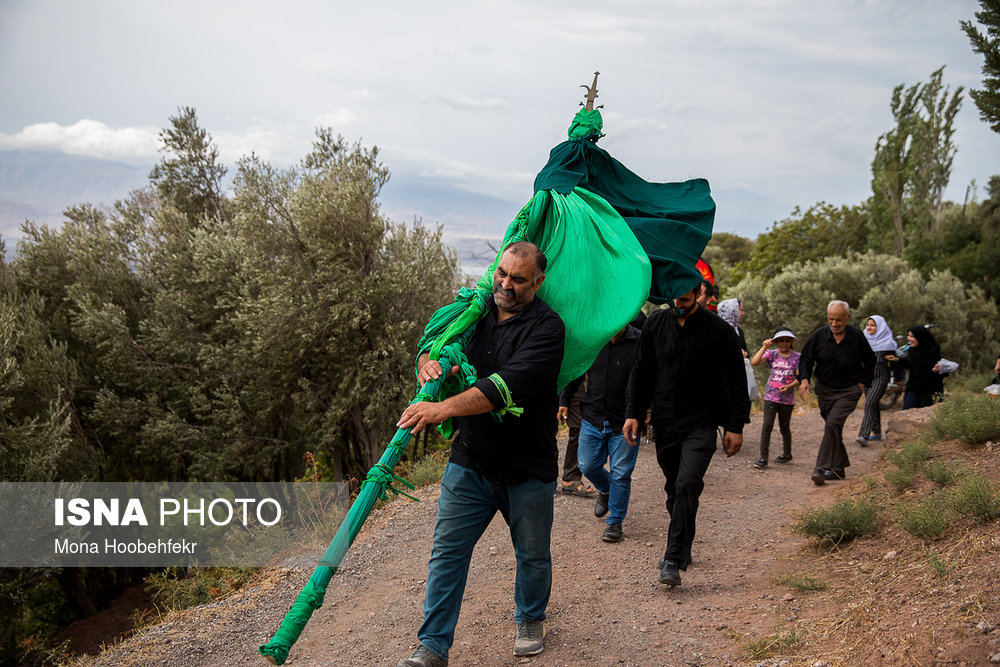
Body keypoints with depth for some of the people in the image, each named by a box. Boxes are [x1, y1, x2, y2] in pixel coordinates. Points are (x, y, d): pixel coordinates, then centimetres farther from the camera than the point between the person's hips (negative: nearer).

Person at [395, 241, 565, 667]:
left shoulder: (546, 328, -15)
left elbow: (507, 385, -28)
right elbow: (432, 342, 12)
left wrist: (443, 409, -37)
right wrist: (428, 362, -15)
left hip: (527, 469, -3)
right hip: (470, 462, 4)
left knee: (532, 555, 15)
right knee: (447, 553, 1)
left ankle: (530, 621, 40)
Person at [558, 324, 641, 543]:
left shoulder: (640, 342, -12)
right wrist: (563, 400, 14)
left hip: (624, 424, -4)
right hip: (593, 418, 4)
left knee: (620, 474, 1)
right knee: (588, 466, 10)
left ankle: (614, 522, 18)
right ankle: (605, 490, 43)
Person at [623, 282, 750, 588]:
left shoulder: (719, 330, -6)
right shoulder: (655, 324, 4)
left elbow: (736, 380, -1)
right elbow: (640, 372, 11)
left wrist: (735, 426, -5)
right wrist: (633, 413, 2)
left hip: (700, 425, -4)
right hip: (665, 423, 4)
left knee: (687, 484, -20)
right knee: (674, 488, 13)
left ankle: (674, 560, -17)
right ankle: (681, 550, 30)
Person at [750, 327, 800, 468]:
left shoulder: (797, 357, 0)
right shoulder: (772, 354, 3)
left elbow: (799, 377, -3)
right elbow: (754, 362, -11)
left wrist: (789, 386, -19)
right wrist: (764, 347, -16)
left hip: (787, 398, 0)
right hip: (770, 397, 0)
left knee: (784, 427, 13)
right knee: (767, 426, -10)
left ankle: (787, 454, 33)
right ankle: (763, 458, -8)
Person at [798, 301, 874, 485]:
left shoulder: (857, 337, -7)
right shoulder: (819, 335, -5)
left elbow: (870, 361, 9)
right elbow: (806, 358, 4)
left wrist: (862, 382, 1)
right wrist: (804, 379, -11)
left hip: (848, 391, -3)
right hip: (824, 389, 3)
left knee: (833, 423, -20)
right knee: (833, 428, 10)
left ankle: (822, 467, -22)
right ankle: (839, 467, 22)